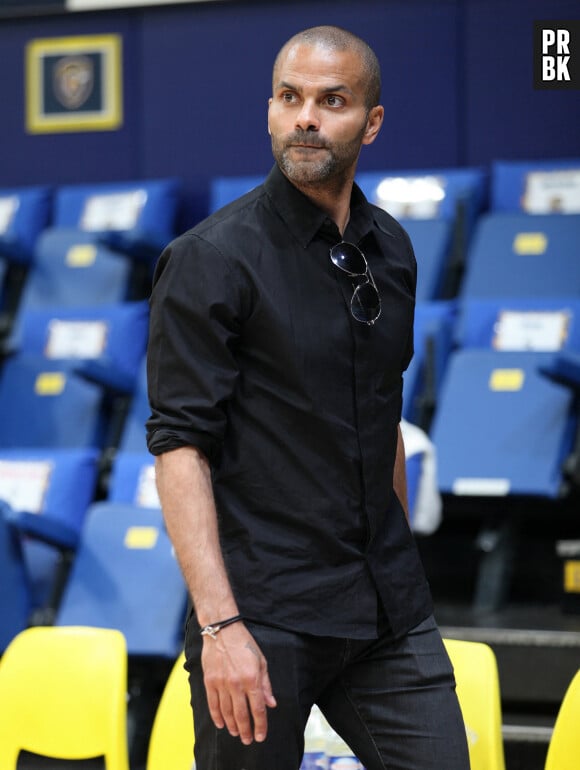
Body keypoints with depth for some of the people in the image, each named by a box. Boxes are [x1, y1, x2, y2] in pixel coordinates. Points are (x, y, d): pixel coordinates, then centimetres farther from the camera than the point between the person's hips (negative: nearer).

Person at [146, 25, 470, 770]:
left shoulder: (389, 249, 10)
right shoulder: (211, 259, -10)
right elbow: (180, 446, -15)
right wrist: (219, 623, -22)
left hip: (390, 617, 6)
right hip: (265, 616, -6)